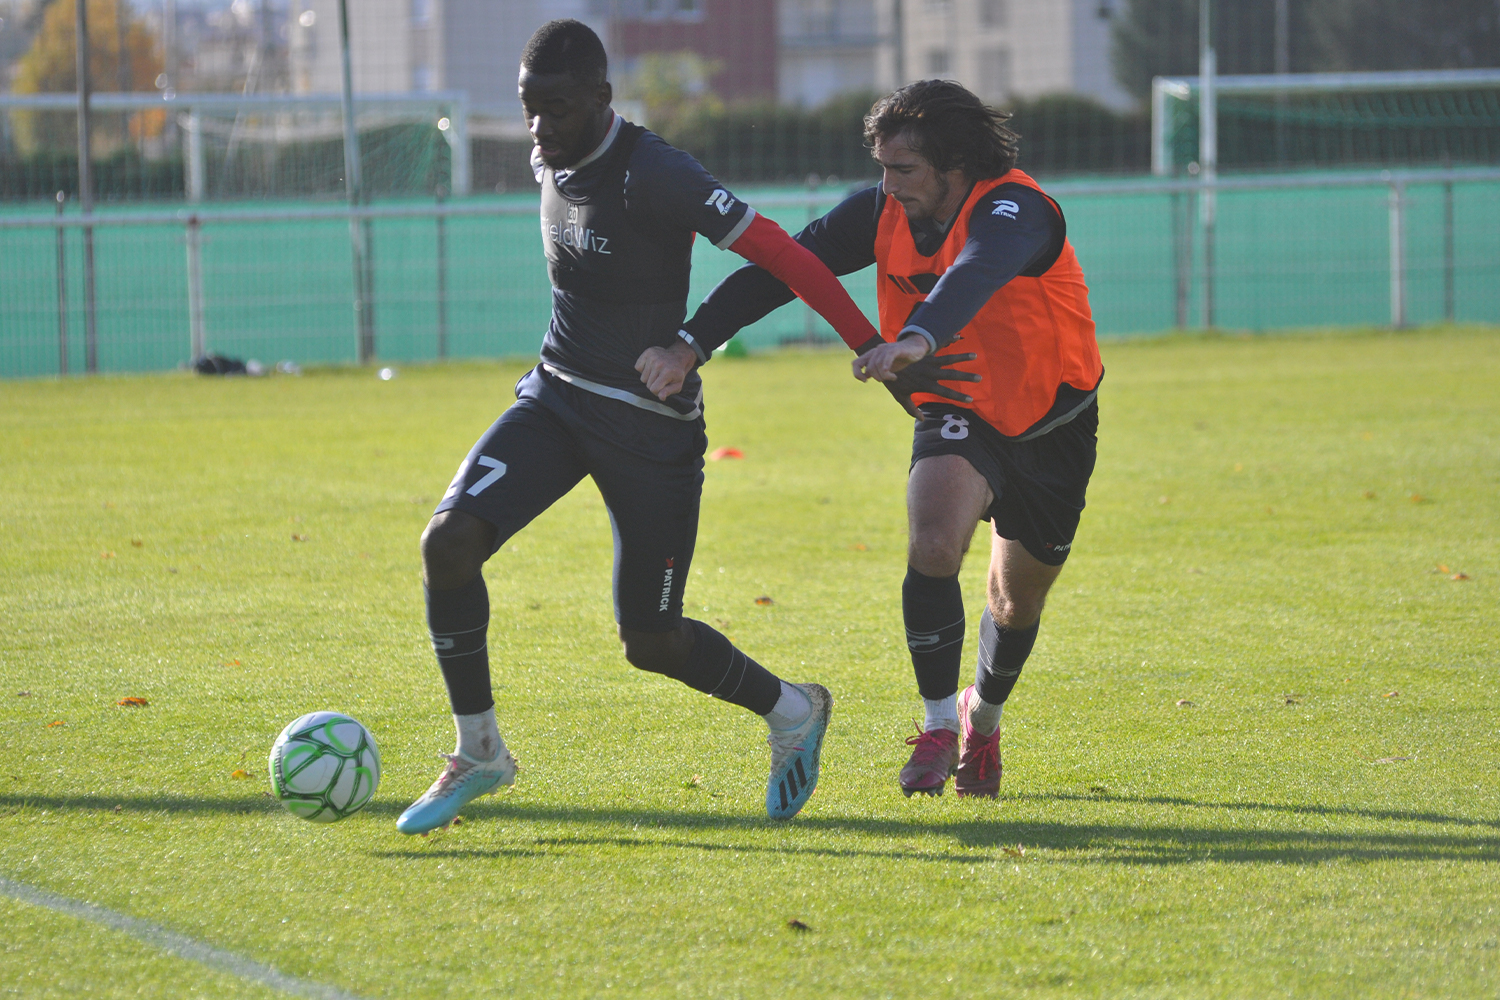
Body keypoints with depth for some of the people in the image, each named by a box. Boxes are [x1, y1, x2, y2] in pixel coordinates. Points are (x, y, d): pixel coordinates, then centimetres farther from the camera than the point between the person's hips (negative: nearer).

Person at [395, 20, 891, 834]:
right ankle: (478, 752, -1)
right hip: (556, 399, 7)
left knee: (649, 641, 0)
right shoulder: (549, 161, 3)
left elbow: (777, 254, -22)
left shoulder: (650, 175, -22)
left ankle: (791, 712, 30)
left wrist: (876, 348, -22)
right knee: (448, 539, -16)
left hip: (649, 424, -6)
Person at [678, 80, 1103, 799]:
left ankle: (981, 718, 43)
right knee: (932, 543, -27)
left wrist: (917, 340, -72)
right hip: (956, 413, 2)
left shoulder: (1014, 209, -30)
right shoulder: (883, 214, -14)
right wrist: (691, 341, -26)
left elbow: (977, 274, -52)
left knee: (1018, 600, 12)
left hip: (1051, 423, -2)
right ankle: (938, 725, -13)